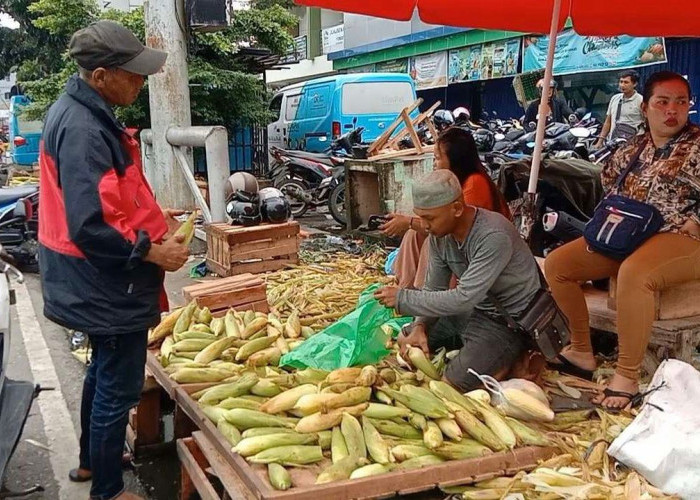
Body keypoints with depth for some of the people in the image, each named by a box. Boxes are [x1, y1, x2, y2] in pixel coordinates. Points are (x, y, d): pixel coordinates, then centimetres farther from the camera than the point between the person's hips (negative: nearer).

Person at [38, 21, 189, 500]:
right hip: (110, 288, -11)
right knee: (119, 388, 5)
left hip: (97, 285, 11)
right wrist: (152, 250, -20)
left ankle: (91, 460, 45)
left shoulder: (81, 111, 7)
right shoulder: (84, 130, -26)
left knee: (104, 371, 26)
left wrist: (151, 216, 10)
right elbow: (89, 228, -30)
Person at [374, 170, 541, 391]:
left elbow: (464, 298, -34)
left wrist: (402, 298, -27)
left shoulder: (494, 236, -33)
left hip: (509, 321, -8)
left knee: (453, 385, -19)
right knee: (405, 339, 9)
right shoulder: (439, 234, -9)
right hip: (472, 309, 8)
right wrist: (419, 326, -17)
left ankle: (511, 358, 4)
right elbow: (434, 289, 1)